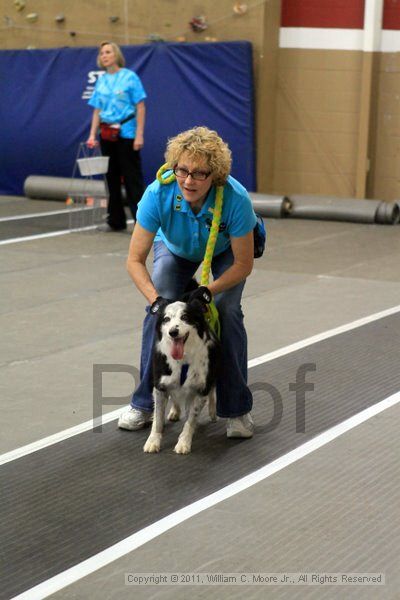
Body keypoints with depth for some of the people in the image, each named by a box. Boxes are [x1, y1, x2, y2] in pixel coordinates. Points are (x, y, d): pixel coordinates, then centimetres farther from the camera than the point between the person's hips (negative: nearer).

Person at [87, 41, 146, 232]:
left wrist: (139, 135, -14)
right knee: (112, 178, 10)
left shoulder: (129, 77, -5)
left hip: (126, 135, -6)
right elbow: (97, 110, 13)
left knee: (132, 178, -6)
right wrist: (92, 134, 3)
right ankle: (116, 221, 18)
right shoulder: (101, 80, 10)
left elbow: (140, 107, -8)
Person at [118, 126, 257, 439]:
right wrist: (156, 299, -43)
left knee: (227, 312, -21)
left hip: (226, 250, -1)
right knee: (160, 310, -17)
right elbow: (135, 260, -30)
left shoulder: (236, 198, -40)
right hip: (175, 247, 1)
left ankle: (237, 408, -6)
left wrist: (207, 291, -40)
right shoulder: (158, 193, -38)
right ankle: (145, 403, -2)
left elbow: (244, 265, -28)